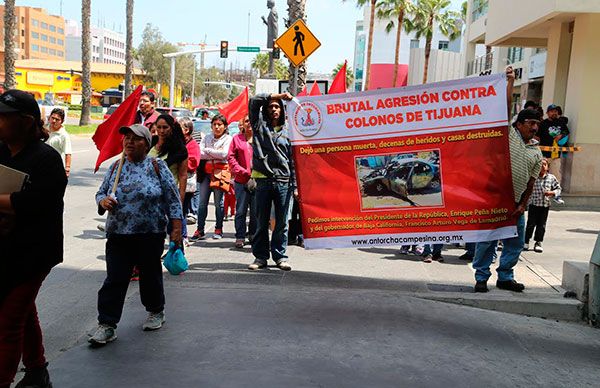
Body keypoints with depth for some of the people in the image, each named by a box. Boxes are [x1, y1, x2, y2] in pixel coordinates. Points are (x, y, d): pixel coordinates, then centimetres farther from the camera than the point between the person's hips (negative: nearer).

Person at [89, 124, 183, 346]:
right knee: (114, 279, 0)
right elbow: (101, 192, 17)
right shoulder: (115, 167, 9)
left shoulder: (157, 166, -2)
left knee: (150, 275, 12)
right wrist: (103, 200, -7)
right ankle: (106, 326, 7)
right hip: (118, 235, 3)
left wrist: (176, 227, -6)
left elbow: (173, 198, -2)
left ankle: (156, 312, 35)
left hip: (151, 235, -2)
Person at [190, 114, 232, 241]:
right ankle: (200, 230, 4)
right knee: (202, 202, 1)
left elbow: (224, 154, -14)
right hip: (206, 172, 4)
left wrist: (208, 151, -5)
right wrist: (216, 154, -10)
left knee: (219, 202, 2)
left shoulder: (228, 139, 2)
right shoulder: (207, 138, 14)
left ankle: (218, 229, 13)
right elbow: (200, 153, -1)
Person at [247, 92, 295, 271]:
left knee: (281, 223, 5)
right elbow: (254, 101, -1)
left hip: (283, 182, 1)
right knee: (262, 222, 4)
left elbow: (292, 160, 10)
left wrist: (295, 185, 4)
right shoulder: (260, 125, 11)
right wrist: (276, 95, 2)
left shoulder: (287, 131, 13)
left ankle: (280, 256, 15)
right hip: (263, 181, -1)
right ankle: (260, 256, 13)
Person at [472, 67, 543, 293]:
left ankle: (505, 277, 22)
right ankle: (481, 277, 8)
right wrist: (511, 81, -8)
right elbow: (506, 107, -7)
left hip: (515, 203, 6)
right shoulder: (509, 135, 1)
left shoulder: (536, 153, 14)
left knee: (515, 242, 9)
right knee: (487, 239, -2)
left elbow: (530, 183, 13)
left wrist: (522, 205, 3)